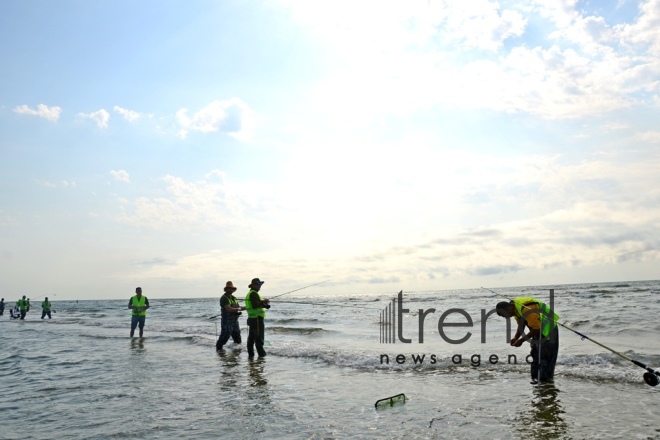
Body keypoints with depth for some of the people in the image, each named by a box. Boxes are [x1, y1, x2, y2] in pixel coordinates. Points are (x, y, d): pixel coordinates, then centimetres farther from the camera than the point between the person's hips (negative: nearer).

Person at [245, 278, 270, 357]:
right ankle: (261, 353, -3)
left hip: (252, 318, 11)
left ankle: (250, 353, 17)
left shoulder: (250, 293, 19)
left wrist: (265, 304, 6)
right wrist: (263, 302, -16)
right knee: (259, 337, -6)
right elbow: (255, 305, -26)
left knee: (251, 337, 12)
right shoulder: (254, 293, -15)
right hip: (257, 318, -11)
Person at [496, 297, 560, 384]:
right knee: (535, 354, 12)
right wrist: (515, 337, -6)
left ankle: (545, 378, -2)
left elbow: (536, 328, -27)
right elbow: (521, 325, 9)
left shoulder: (527, 309, -34)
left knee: (545, 355, -8)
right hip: (538, 330, 10)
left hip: (548, 329, -10)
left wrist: (522, 340, -22)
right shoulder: (515, 307, -4)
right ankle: (535, 377, 18)